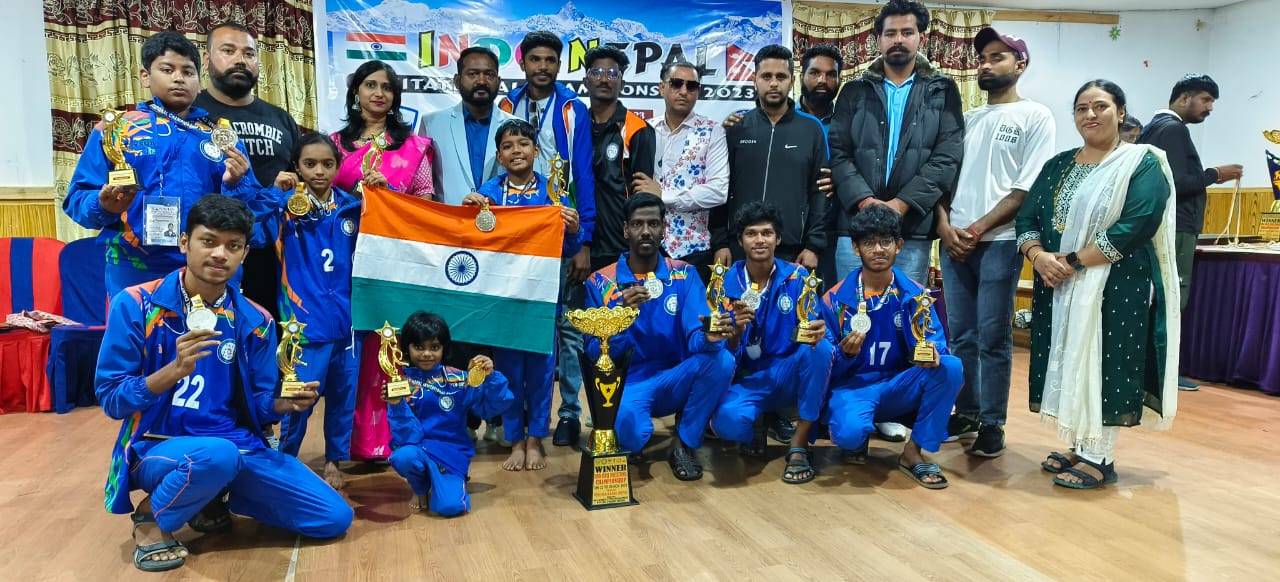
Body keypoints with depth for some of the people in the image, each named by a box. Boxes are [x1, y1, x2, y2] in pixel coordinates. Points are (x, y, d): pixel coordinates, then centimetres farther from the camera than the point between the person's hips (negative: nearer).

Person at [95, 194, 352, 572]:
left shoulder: (254, 321, 1)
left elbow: (257, 404, 5)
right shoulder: (135, 305, -8)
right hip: (158, 447, -4)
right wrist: (175, 370, -25)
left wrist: (287, 403, -19)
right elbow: (110, 400, -8)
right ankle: (152, 516, -6)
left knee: (334, 518, -5)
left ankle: (214, 496, 15)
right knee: (218, 453, -41)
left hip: (238, 446, 5)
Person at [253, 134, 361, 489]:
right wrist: (274, 193, -17)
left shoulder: (352, 207, 5)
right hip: (305, 321, -3)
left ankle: (334, 461, 28)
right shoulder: (285, 208, -4)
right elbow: (251, 233, -16)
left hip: (346, 318, 4)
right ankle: (284, 461, 22)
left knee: (344, 396, 12)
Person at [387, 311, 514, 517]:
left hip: (452, 451, 0)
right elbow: (408, 437, -14)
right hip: (417, 448, 0)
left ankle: (452, 479, 15)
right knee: (403, 457, -35)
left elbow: (491, 407, -7)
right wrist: (396, 406, -32)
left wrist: (490, 377, -23)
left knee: (450, 506, -23)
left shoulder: (457, 379, -4)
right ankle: (420, 487, 2)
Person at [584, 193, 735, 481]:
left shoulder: (684, 275, 1)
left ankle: (685, 443, -5)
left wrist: (709, 337, -38)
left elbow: (695, 336, -13)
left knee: (721, 360, -28)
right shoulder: (601, 283, -3)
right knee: (629, 431, -37)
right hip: (629, 383, -2)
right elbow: (595, 353, -9)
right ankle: (637, 439, 4)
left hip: (675, 381, 3)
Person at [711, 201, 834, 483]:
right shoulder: (726, 283, -4)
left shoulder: (797, 277, -4)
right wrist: (736, 332, -29)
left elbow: (811, 330, -11)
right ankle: (757, 423, 7)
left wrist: (818, 332, -36)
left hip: (789, 375, 1)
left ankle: (799, 445, -18)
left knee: (821, 347, -31)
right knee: (728, 422, -33)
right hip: (747, 379, -1)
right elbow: (725, 355, -7)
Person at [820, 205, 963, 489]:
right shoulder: (836, 298, -6)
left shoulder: (915, 294, -1)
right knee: (849, 432, -35)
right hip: (853, 385, -3)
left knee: (950, 367, -25)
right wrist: (845, 353, -29)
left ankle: (914, 452, -11)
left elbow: (935, 343, -7)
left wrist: (931, 353, -31)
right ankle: (857, 437, 7)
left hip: (899, 386, 3)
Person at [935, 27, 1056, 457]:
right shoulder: (966, 119, 16)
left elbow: (1027, 188, -6)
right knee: (961, 335, 8)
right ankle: (966, 414, 19)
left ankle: (992, 424, 8)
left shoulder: (1035, 116, 2)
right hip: (953, 240, 5)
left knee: (993, 337, -2)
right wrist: (944, 224, -5)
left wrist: (979, 228, -11)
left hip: (999, 241, -5)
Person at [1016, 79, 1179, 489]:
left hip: (1115, 287, -6)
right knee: (1070, 362, 8)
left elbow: (1136, 227, -17)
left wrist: (1073, 262, -20)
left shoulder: (1143, 164, -4)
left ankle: (1100, 458, 5)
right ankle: (1080, 447, 19)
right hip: (1058, 287, 6)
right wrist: (1038, 255, -14)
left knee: (1105, 363, -4)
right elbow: (1027, 218, 7)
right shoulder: (1057, 166, 14)